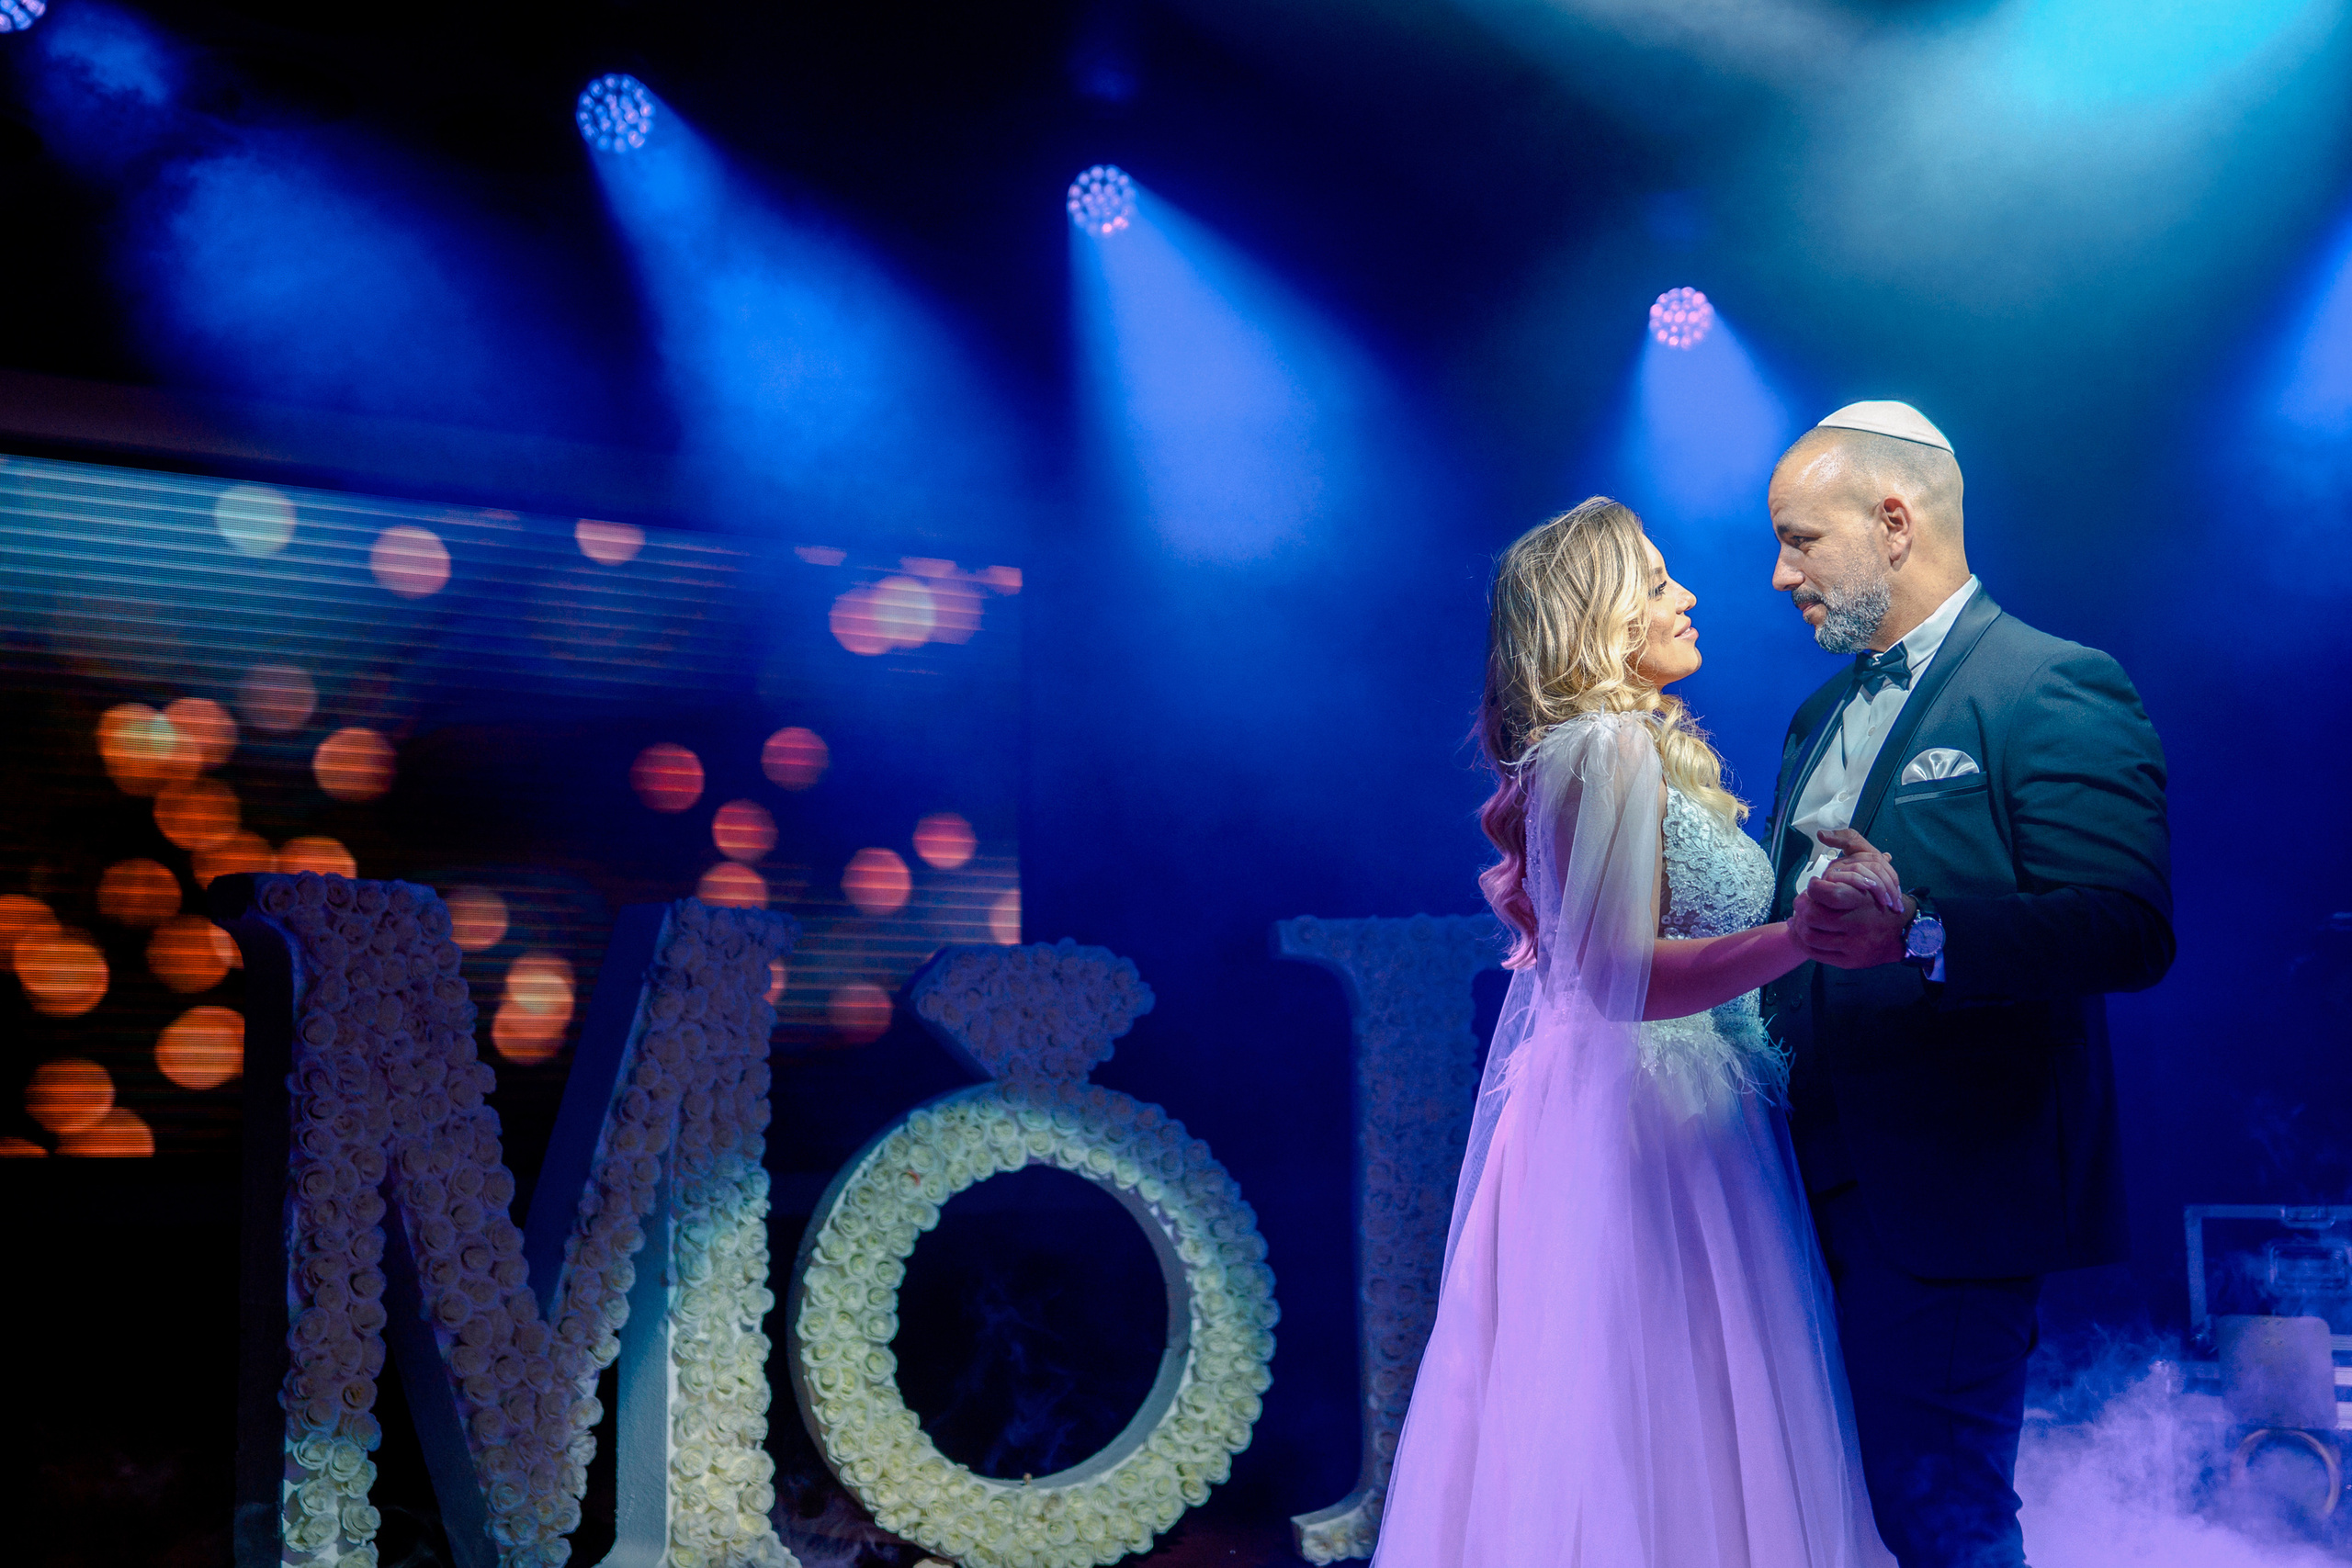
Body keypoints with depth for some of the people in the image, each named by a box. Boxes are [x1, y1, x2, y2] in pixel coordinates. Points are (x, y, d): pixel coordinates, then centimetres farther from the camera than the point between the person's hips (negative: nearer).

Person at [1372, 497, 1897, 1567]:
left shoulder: (1646, 746, 17)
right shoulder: (1606, 748, -13)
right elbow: (1622, 977, -23)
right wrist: (1800, 935, -33)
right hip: (1644, 1117, -9)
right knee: (1663, 1443, -6)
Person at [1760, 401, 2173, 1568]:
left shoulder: (2054, 688, -10)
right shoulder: (1821, 716, 18)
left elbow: (2128, 929, -21)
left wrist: (1917, 934, -35)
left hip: (1948, 1197, -8)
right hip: (1821, 1194, 8)